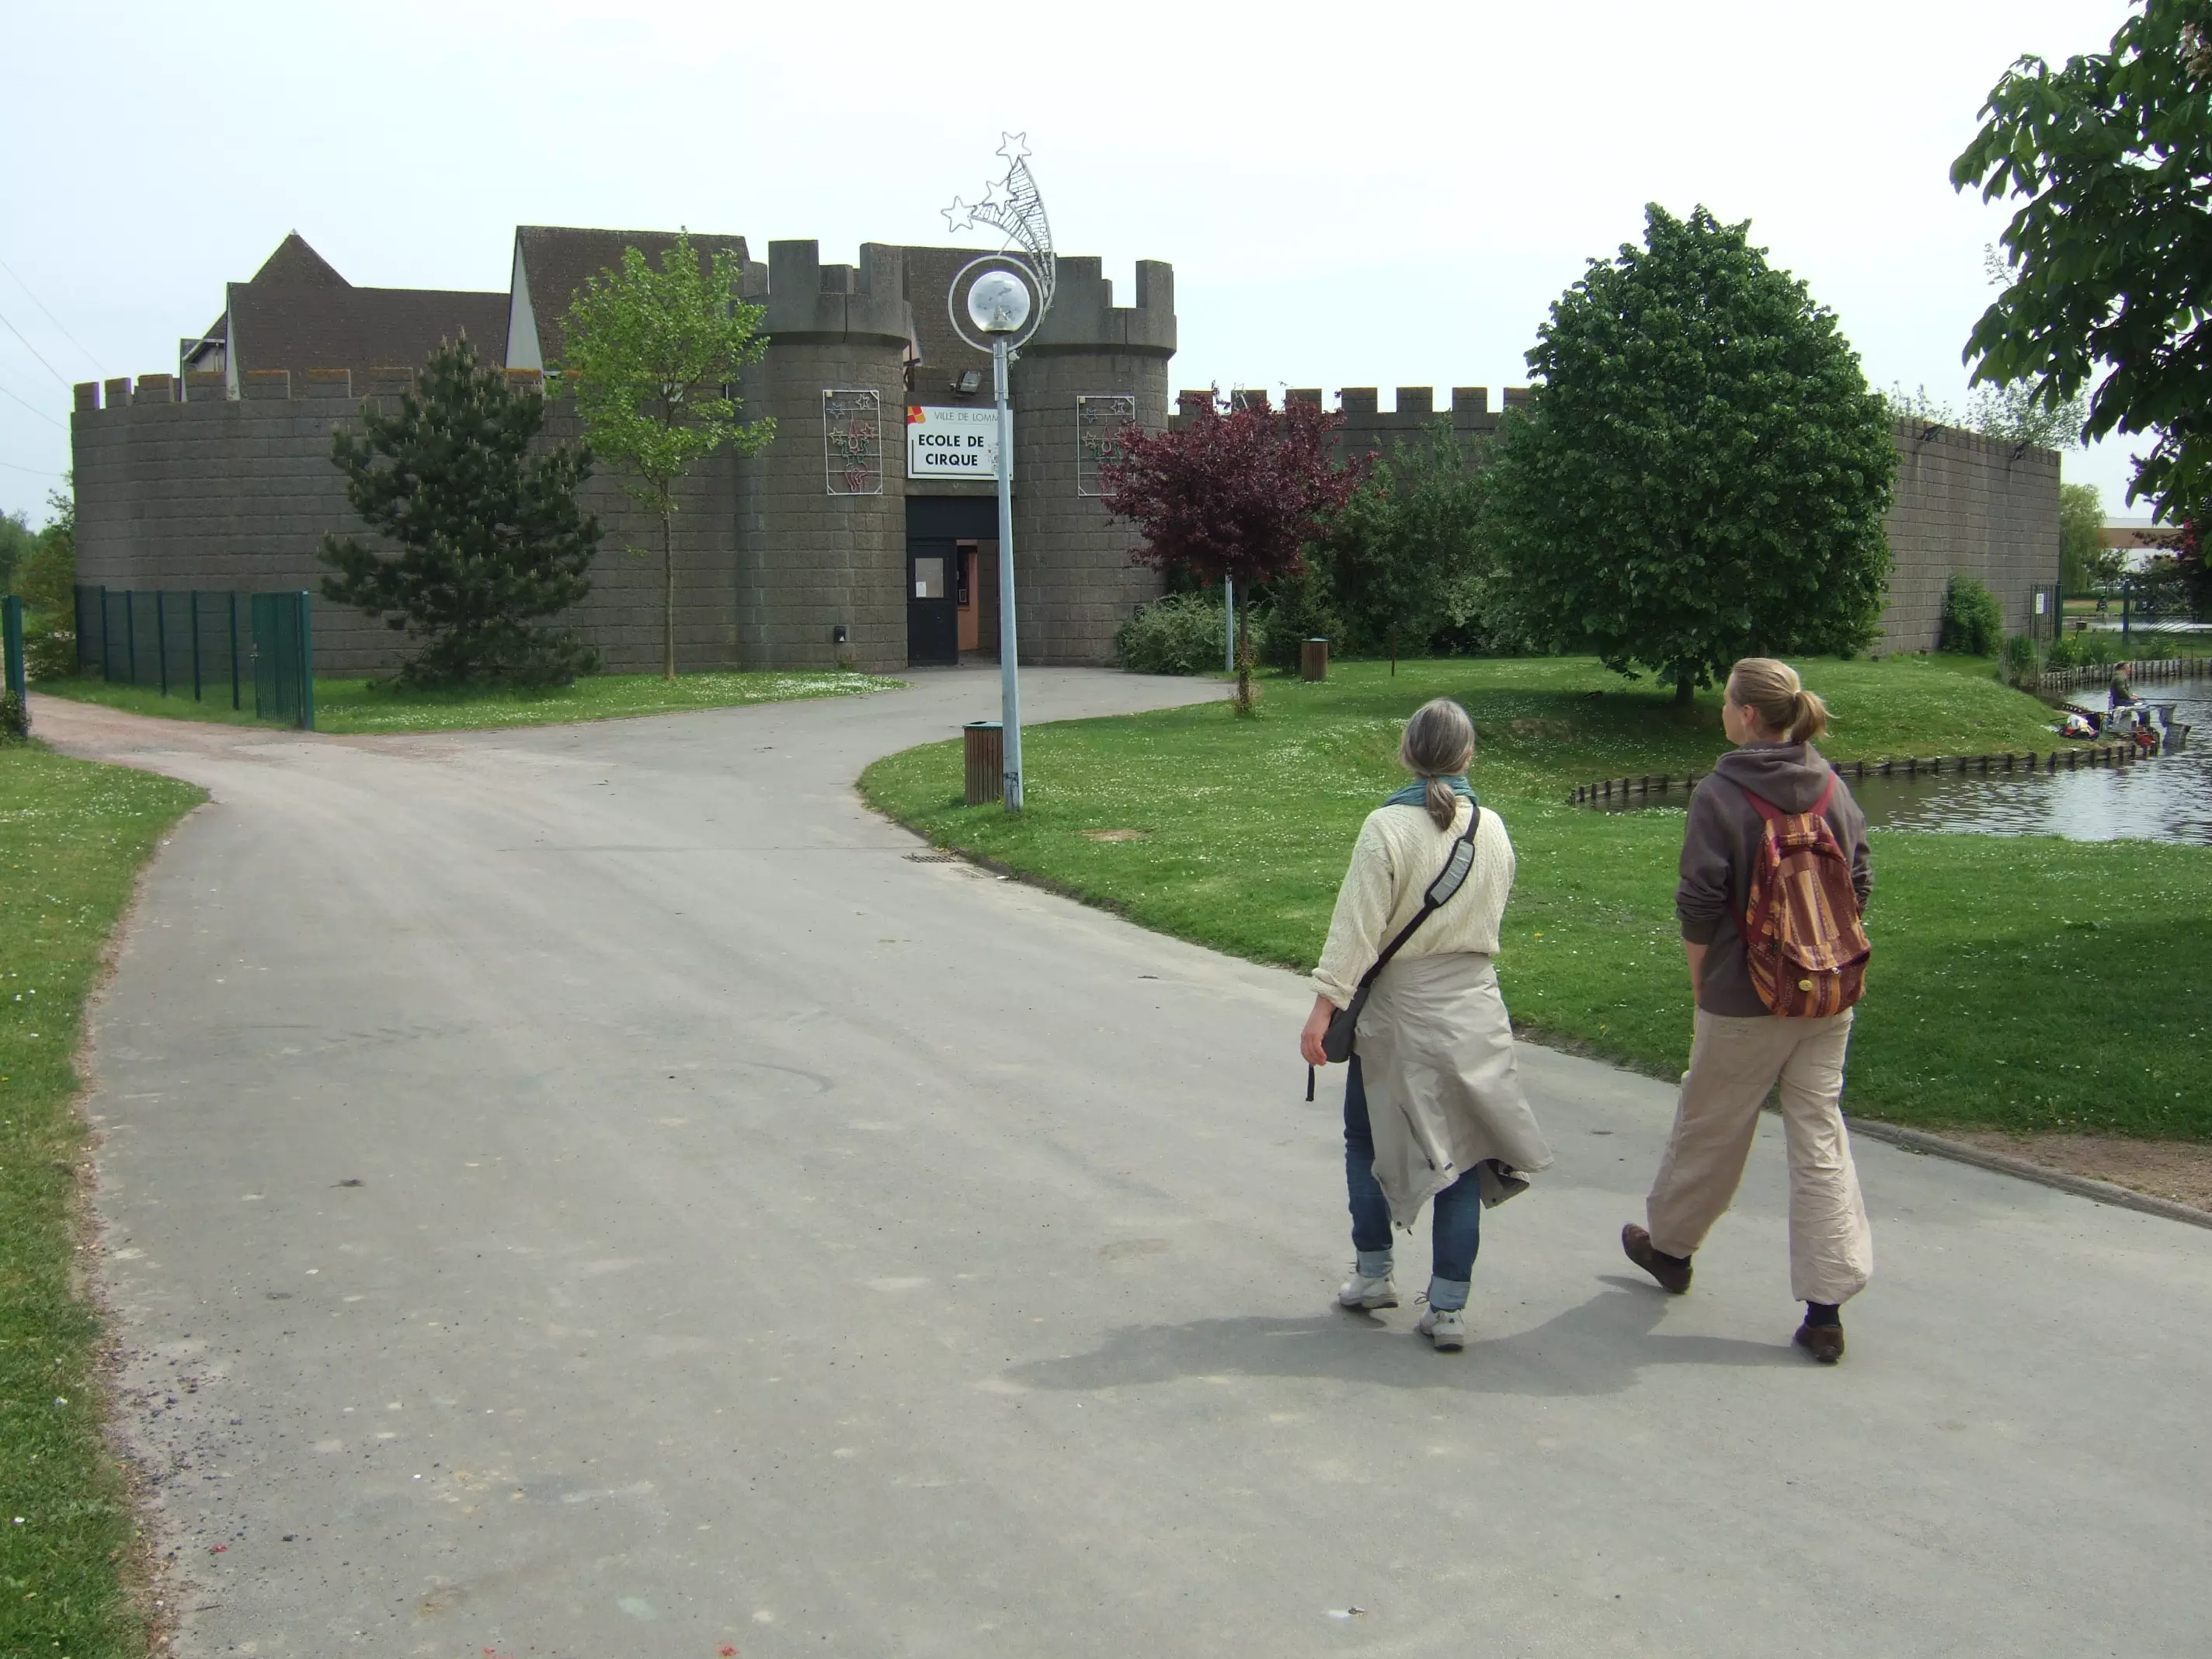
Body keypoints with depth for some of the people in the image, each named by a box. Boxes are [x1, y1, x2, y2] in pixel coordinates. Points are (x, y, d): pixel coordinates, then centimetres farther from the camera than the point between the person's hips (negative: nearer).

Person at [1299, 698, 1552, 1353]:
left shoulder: (1388, 827, -15)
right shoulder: (1493, 830, -1)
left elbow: (1356, 929, -18)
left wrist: (1324, 1007, -15)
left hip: (1398, 1011, -3)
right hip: (1475, 1012, 3)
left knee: (1366, 1142, 18)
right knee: (1461, 1153, 7)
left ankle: (1373, 1273, 24)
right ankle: (1448, 1307, 9)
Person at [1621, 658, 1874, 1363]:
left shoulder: (1720, 795, -13)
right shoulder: (1832, 786, 3)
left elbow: (1700, 906, -13)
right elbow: (1860, 884, 8)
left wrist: (1699, 984, 0)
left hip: (1746, 997, -4)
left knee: (1709, 1129, 15)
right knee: (1820, 1136, 5)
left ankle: (1670, 1247, 36)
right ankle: (1825, 1308, 2)